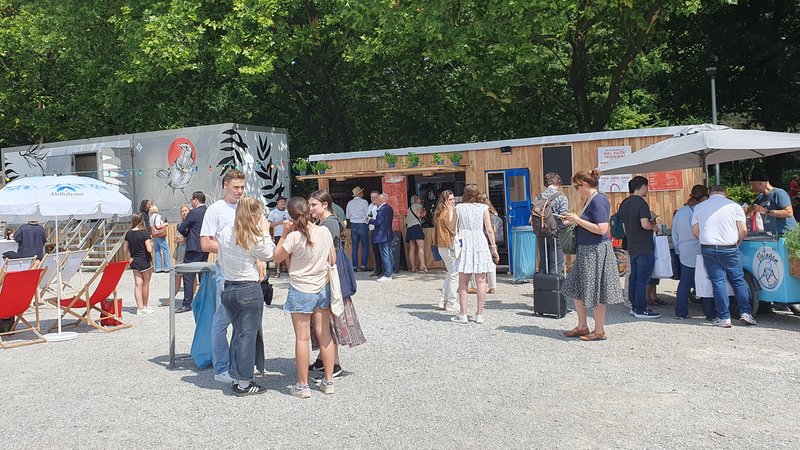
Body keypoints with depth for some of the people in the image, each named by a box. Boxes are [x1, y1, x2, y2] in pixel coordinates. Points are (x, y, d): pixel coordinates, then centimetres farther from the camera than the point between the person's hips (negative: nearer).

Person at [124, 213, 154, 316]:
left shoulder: (128, 234, 1)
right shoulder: (144, 233, -14)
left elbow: (126, 249, 7)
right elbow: (149, 249, -19)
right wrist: (151, 242, 0)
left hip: (134, 262, 4)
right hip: (145, 262, -4)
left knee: (138, 284, 5)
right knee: (146, 284, 10)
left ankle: (140, 307, 0)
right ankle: (145, 307, 21)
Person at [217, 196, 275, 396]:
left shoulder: (225, 232, 1)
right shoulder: (255, 238, -15)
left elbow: (221, 260, 10)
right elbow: (268, 255, 3)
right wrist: (265, 232, 6)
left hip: (228, 288, 6)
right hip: (249, 290, -6)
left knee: (238, 333, 17)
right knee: (248, 335, 2)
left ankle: (237, 379, 23)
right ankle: (244, 384, 7)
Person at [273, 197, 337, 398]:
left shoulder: (294, 237, -18)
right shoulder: (325, 231, -5)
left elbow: (277, 257, -4)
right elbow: (333, 260, 5)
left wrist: (284, 234, -2)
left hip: (300, 291, -4)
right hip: (322, 289, 4)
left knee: (302, 338, 3)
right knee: (325, 335, 11)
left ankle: (302, 385, 9)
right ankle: (328, 381, 18)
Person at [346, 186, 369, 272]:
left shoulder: (350, 203, 3)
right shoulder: (364, 202, -9)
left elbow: (347, 216, 8)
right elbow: (367, 215, -9)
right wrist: (366, 220, 10)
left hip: (353, 225, 4)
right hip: (363, 225, -4)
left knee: (354, 246, 7)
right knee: (365, 246, 4)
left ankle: (355, 266, 6)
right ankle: (363, 265, 0)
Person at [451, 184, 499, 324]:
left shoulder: (459, 208, 1)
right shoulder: (483, 208, 3)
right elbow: (489, 230, 1)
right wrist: (494, 247, 7)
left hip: (464, 242, -1)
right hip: (480, 243, 1)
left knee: (463, 282, 4)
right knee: (481, 281, 4)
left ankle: (463, 314, 3)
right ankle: (479, 315, 6)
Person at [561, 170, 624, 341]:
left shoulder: (598, 200, -17)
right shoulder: (589, 200, 11)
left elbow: (601, 229, -25)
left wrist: (577, 220, -20)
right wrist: (573, 221, 7)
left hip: (596, 251, -10)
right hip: (585, 251, 10)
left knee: (595, 292, -1)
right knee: (577, 289, 14)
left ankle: (599, 331, 11)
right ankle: (582, 327, 25)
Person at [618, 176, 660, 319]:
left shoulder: (624, 204, 12)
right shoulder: (641, 203, -15)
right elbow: (645, 224, -24)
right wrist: (653, 224, -4)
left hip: (631, 247, 8)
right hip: (644, 247, -8)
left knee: (633, 277, 12)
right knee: (643, 279, -4)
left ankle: (634, 306, 18)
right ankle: (641, 309, -1)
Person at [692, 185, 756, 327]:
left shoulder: (699, 207, 8)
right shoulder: (734, 205, 2)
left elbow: (695, 231, 6)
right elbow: (743, 230, -2)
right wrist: (737, 242, 15)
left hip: (708, 250, 1)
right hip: (729, 249, -1)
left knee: (718, 282, 3)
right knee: (738, 280, 10)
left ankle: (724, 318, 3)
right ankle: (746, 313, 8)